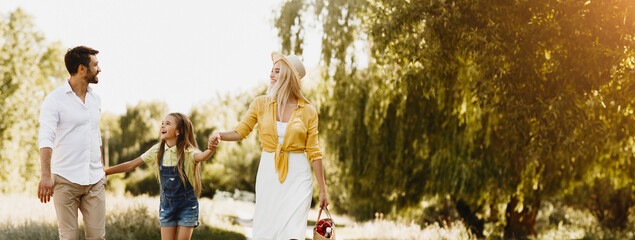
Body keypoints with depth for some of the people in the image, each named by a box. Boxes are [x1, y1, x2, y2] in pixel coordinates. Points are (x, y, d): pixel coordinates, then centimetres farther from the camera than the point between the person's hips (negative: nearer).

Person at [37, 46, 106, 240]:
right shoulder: (54, 100, -6)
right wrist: (46, 174, -29)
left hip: (94, 180, 5)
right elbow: (45, 138, -17)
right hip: (65, 180, -5)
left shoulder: (95, 100, 15)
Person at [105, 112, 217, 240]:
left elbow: (200, 156, -40)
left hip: (187, 205, -4)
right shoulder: (158, 150, -3)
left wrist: (210, 150, -64)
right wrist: (105, 171, 3)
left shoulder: (187, 151, -17)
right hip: (167, 204, 4)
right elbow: (131, 165, 3)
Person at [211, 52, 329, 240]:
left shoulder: (308, 111, -1)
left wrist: (323, 190, 2)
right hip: (268, 174, 2)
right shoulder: (261, 104, 4)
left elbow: (313, 152, 2)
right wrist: (221, 135, -15)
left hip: (297, 176, -2)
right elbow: (241, 132, 7)